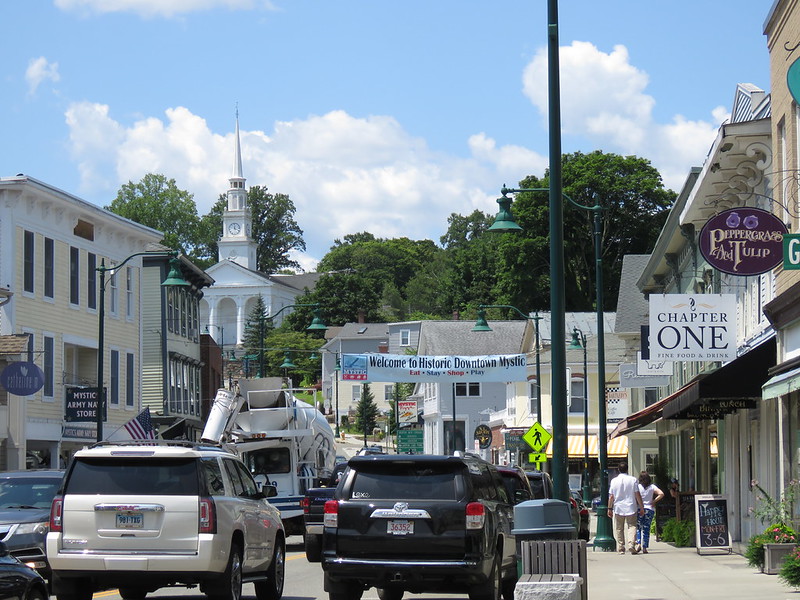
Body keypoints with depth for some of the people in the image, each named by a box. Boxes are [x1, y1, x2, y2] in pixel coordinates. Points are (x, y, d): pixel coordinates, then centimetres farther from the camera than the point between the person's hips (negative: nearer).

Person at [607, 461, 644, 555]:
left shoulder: (614, 481, 0)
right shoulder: (633, 480, -3)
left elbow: (611, 496, 0)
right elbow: (637, 495, -3)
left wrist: (610, 508, 9)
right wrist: (642, 507, 4)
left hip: (618, 508, 1)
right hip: (631, 508, -1)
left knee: (619, 529, 9)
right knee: (631, 527, 1)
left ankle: (621, 548, 9)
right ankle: (631, 544, -19)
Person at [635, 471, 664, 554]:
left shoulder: (638, 486, -3)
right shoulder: (652, 487, 2)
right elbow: (661, 494, -7)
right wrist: (654, 501, 2)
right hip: (650, 509, 2)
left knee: (638, 528, 8)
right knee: (646, 529, 6)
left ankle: (638, 544, -12)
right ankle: (644, 547, 3)